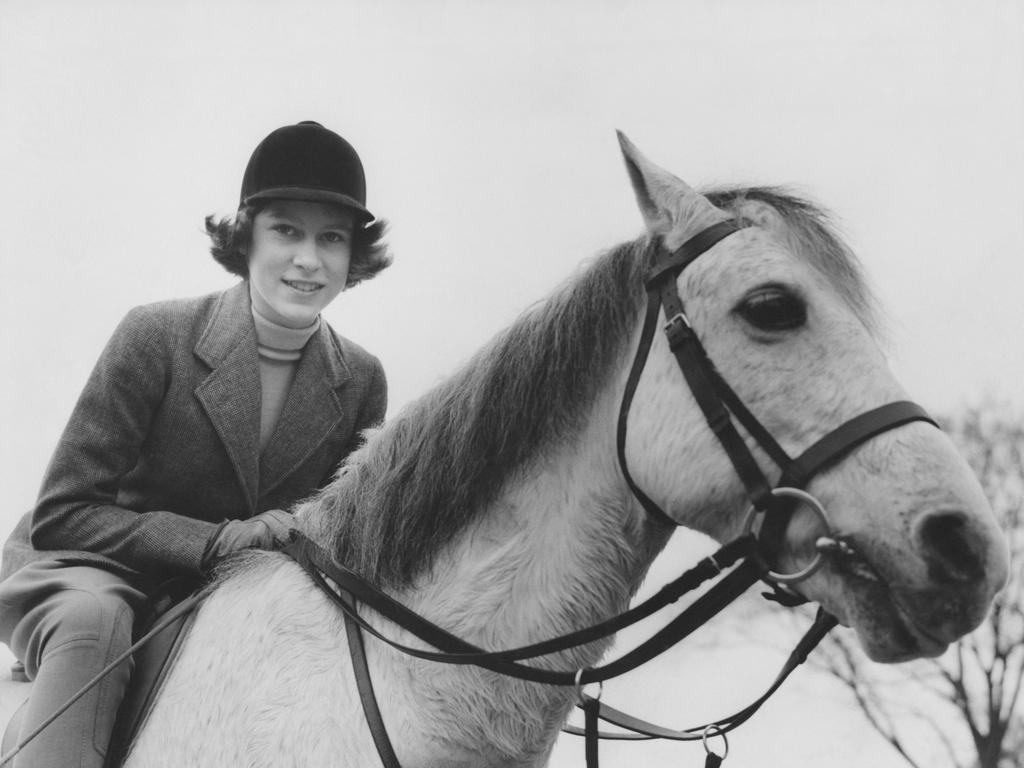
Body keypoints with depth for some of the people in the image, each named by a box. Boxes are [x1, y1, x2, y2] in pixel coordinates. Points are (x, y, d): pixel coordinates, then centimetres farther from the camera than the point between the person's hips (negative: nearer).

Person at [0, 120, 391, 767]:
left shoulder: (362, 380, -5)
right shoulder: (156, 337, -18)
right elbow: (61, 516, -18)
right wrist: (219, 538, -28)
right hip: (91, 573, -4)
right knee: (93, 622, -38)